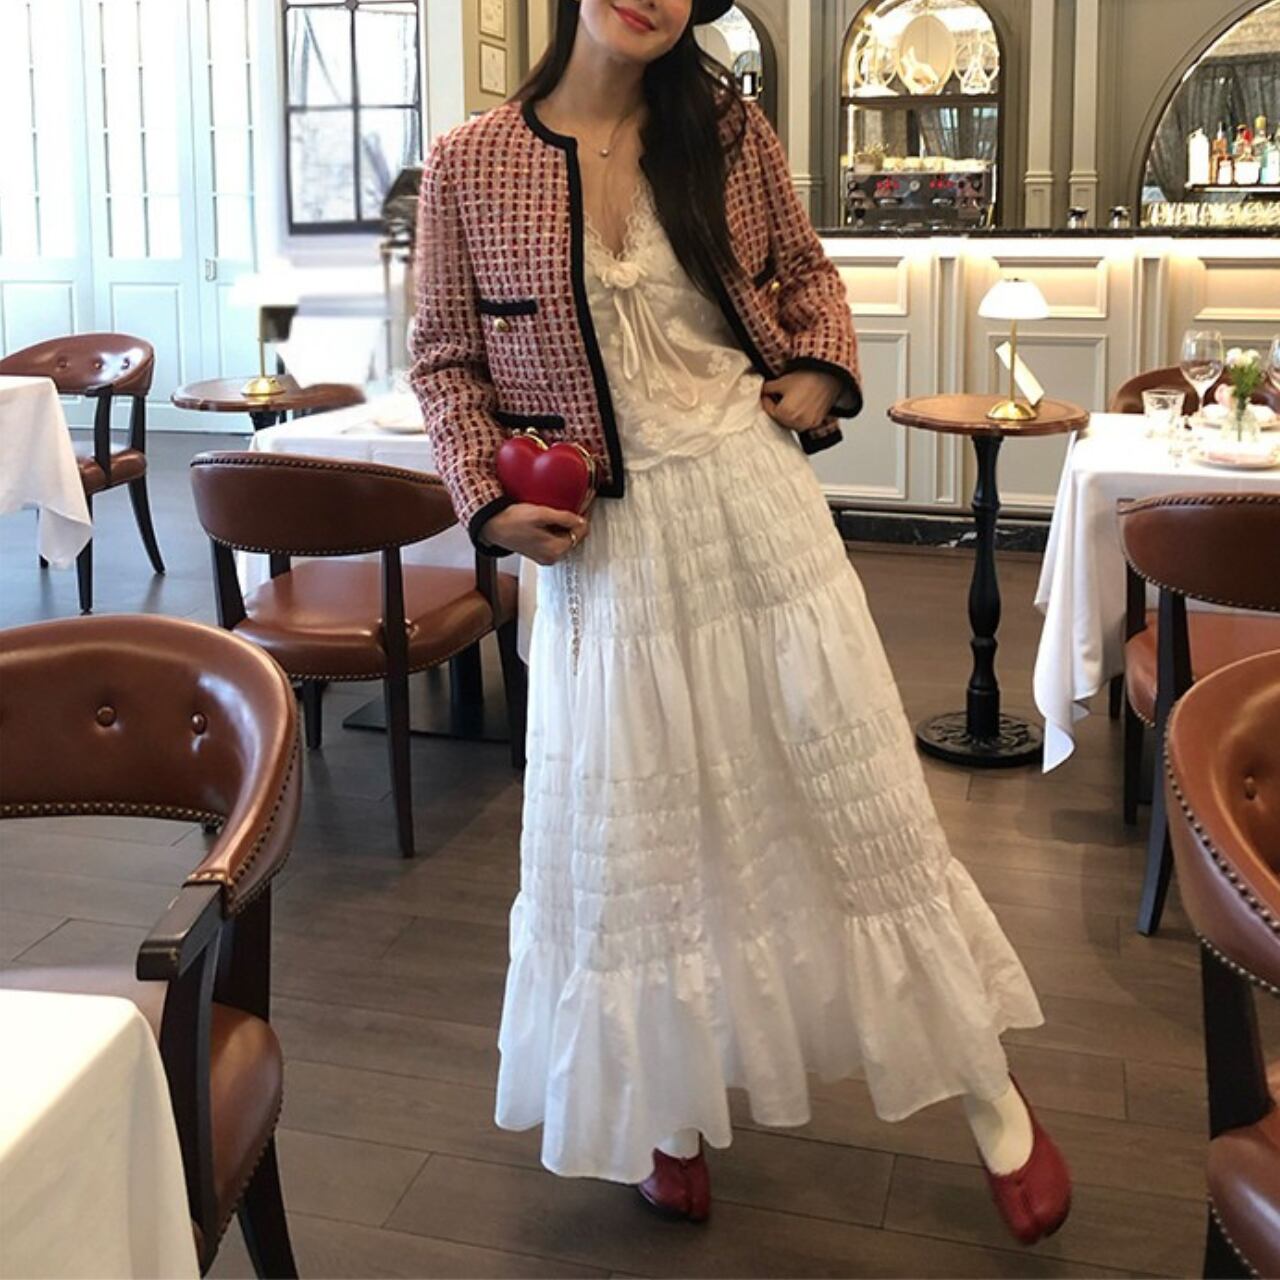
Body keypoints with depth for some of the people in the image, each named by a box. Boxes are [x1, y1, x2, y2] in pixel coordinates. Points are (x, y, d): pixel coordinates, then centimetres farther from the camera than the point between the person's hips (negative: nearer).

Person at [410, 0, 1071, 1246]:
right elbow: (445, 355, 4)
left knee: (860, 794, 6)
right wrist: (489, 501, -9)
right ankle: (674, 1104, 34)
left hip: (755, 502, 1)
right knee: (635, 839, 9)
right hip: (604, 543, 0)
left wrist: (820, 367, -1)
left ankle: (992, 1096, 24)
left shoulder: (727, 131, 2)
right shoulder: (469, 165, -3)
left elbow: (804, 270, 17)